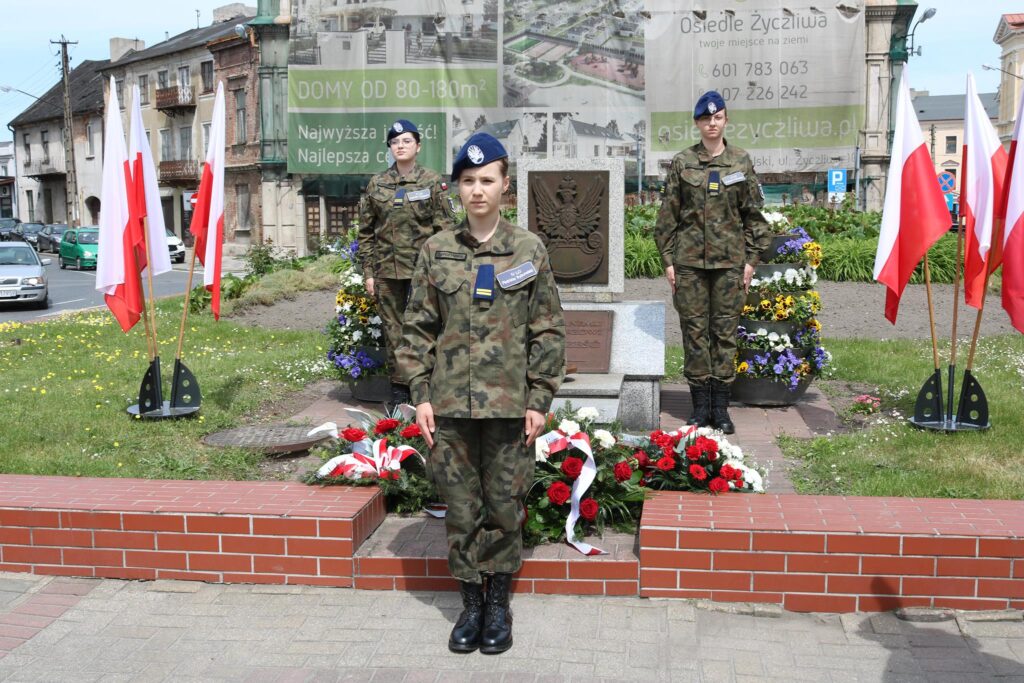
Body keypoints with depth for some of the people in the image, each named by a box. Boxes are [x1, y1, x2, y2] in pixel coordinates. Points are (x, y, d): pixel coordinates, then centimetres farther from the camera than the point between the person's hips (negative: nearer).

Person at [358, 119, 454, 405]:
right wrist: (368, 272, 5)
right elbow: (366, 232, 11)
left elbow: (444, 228, 0)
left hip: (422, 267, -3)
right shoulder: (376, 184, 9)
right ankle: (399, 390, 16)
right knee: (393, 330, 7)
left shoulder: (433, 181, 2)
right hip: (387, 270, 3)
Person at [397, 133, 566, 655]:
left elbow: (548, 331, 1)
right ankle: (471, 603, 24)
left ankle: (499, 604, 24)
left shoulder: (529, 250, 0)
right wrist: (421, 394, -1)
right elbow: (418, 327, 6)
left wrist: (539, 399, -4)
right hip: (450, 402, 1)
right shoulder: (437, 251, 3)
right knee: (460, 507, 9)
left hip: (509, 403, -1)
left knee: (504, 505, 8)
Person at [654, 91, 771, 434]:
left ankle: (721, 407, 11)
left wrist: (751, 259, 2)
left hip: (730, 259, 0)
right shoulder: (682, 162, 5)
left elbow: (754, 214, 8)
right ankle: (700, 407, 11)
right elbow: (668, 215, 6)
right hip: (689, 259, 0)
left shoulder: (741, 162, 7)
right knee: (694, 330, 2)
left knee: (726, 330, 3)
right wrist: (668, 260, 0)